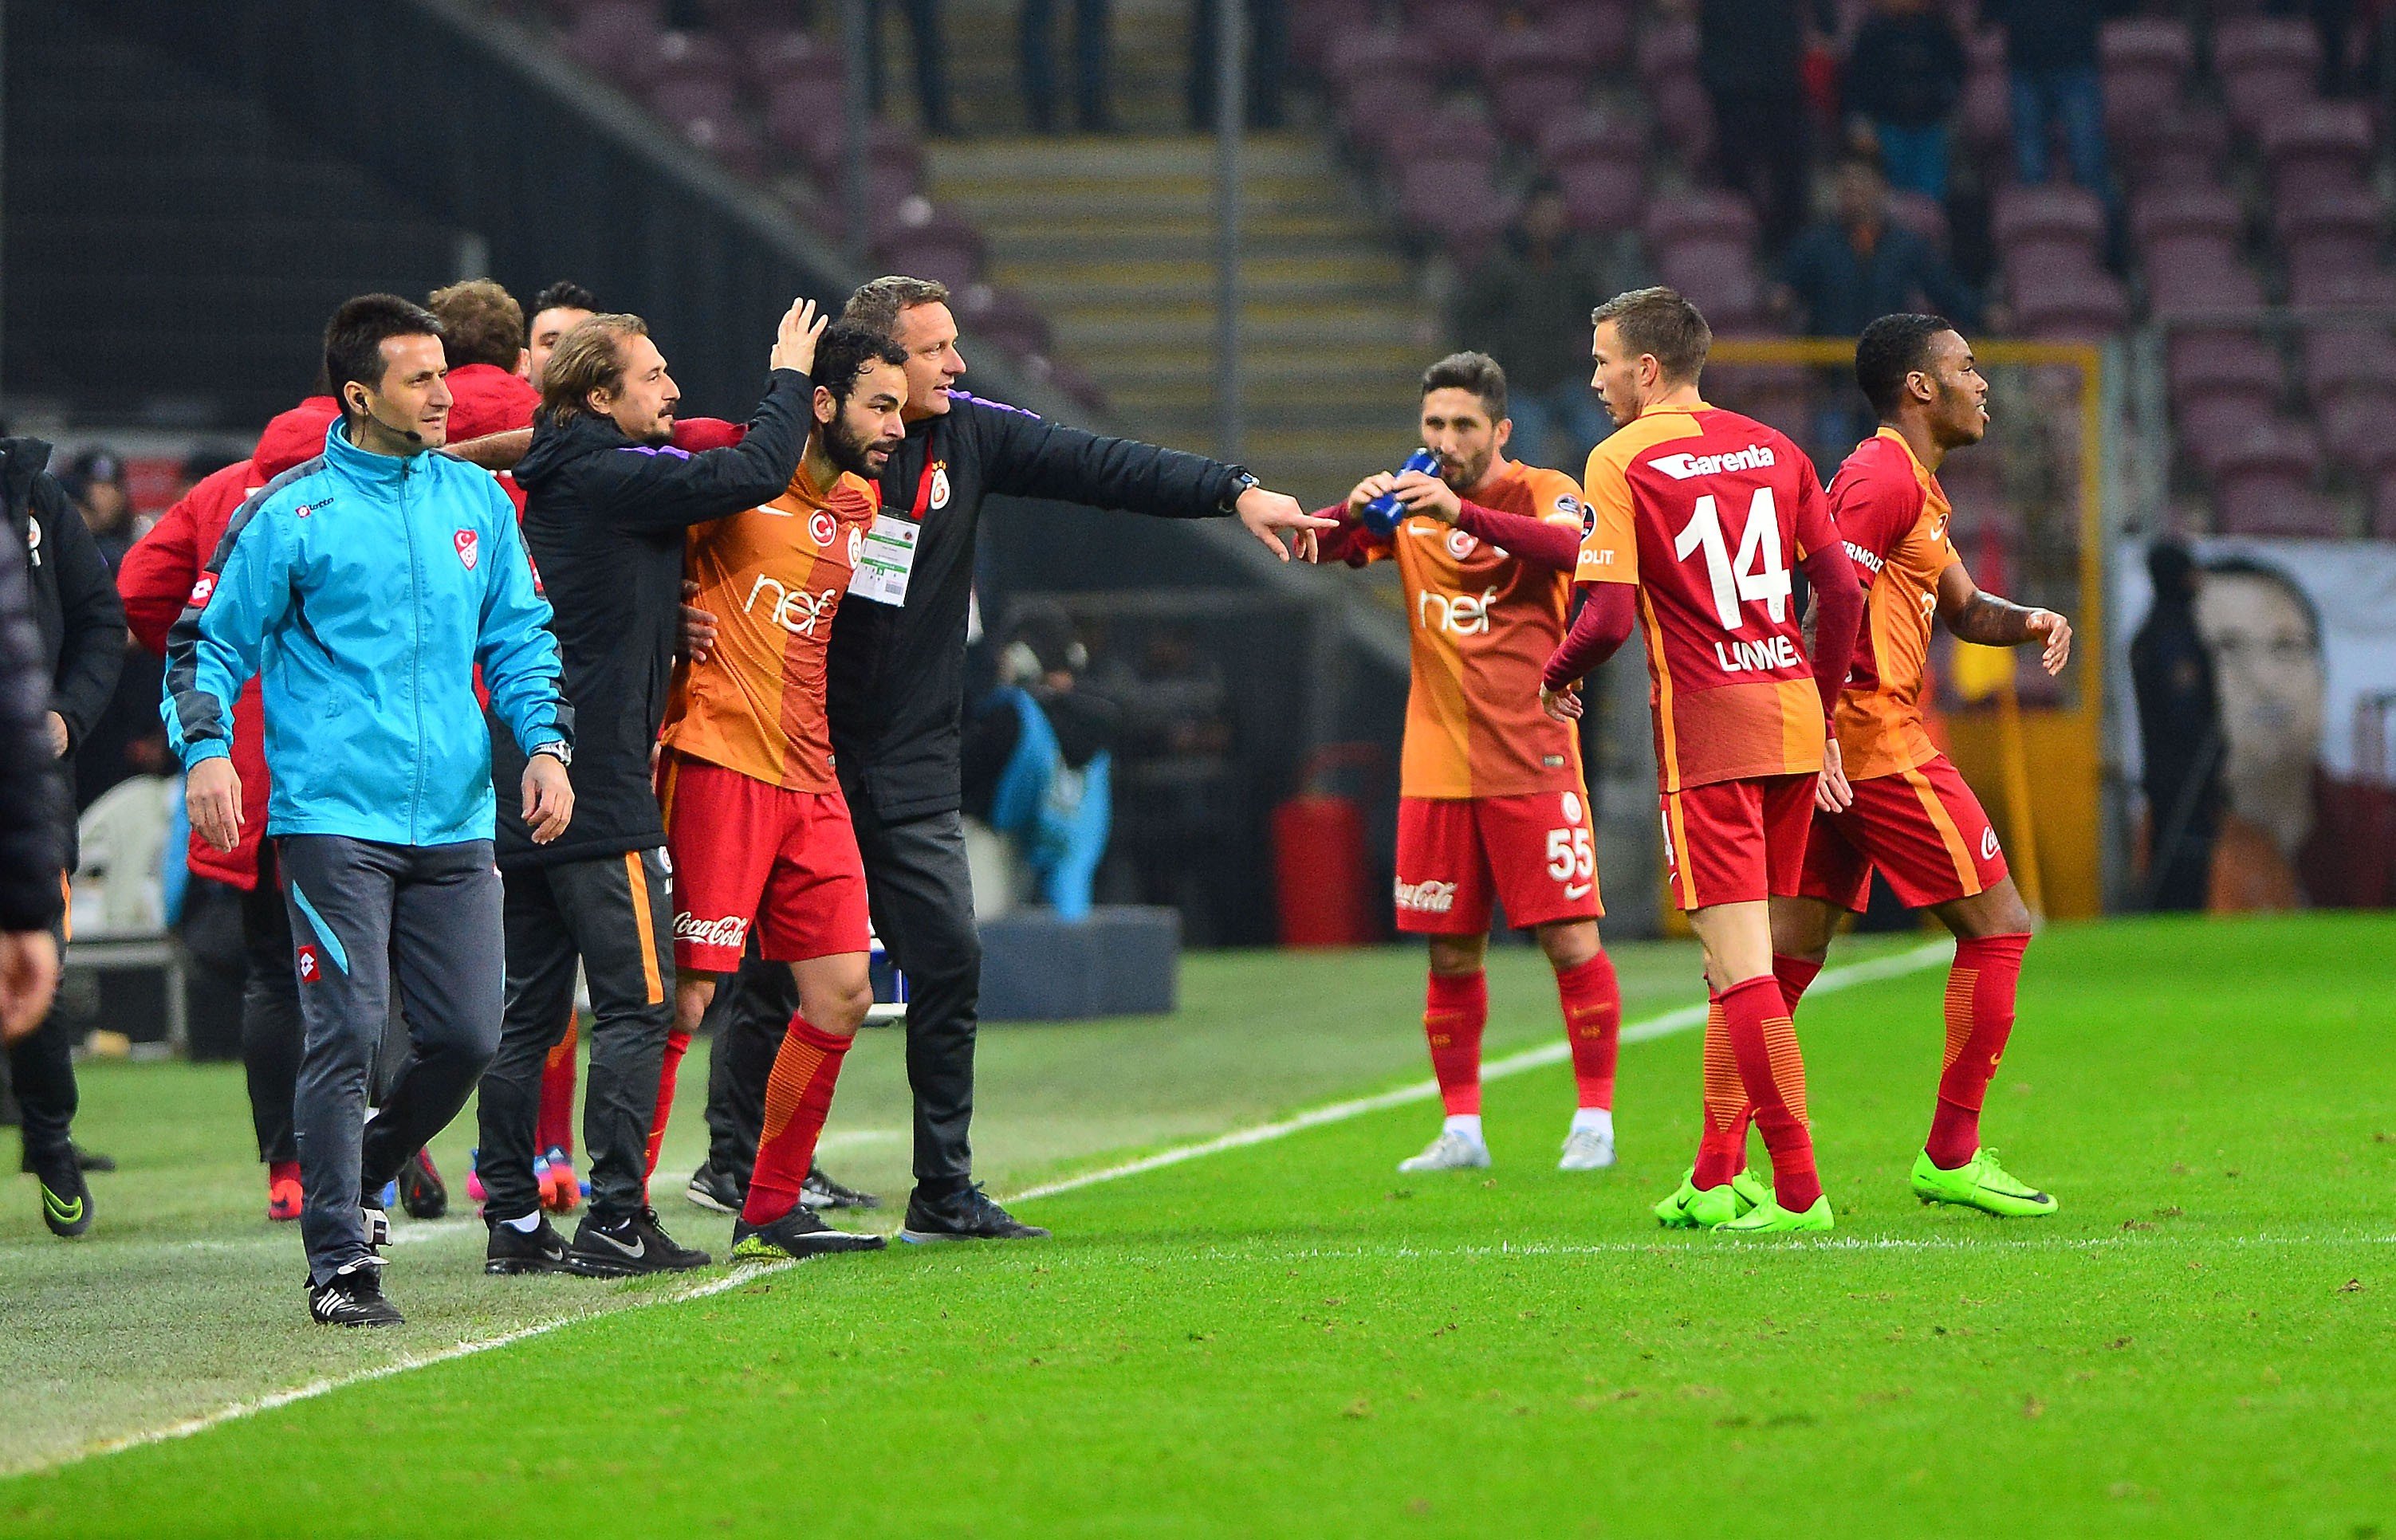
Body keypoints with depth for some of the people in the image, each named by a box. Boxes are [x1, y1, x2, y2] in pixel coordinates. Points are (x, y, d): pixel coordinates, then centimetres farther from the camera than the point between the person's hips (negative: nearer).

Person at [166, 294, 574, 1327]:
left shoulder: (475, 499, 13)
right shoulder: (288, 514, -2)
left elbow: (519, 635, 20)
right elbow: (209, 641, 1)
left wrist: (545, 742, 6)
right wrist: (205, 749, -14)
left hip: (454, 820, 5)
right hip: (334, 821, -5)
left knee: (465, 1036, 1)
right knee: (346, 1035, -10)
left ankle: (359, 1178, 26)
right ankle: (338, 1262, -3)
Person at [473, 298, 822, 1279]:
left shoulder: (556, 485, 15)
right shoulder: (616, 480, -11)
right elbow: (756, 472, -12)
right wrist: (789, 379, 2)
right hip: (599, 792, -9)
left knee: (530, 1010, 10)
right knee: (637, 1004, -5)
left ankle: (512, 1220, 10)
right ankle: (616, 1220, -9)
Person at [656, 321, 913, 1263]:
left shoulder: (860, 506, 15)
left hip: (810, 778, 8)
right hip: (719, 767, -8)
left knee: (843, 993, 5)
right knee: (688, 992, -9)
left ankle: (771, 1210, 15)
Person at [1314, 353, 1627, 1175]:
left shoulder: (1543, 492, -3)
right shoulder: (1408, 502, 9)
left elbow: (1573, 548, -24)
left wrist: (1463, 513, -35)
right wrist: (1355, 512, -21)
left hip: (1533, 759, -3)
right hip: (1436, 765, 4)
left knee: (1572, 942, -6)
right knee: (1451, 954, 6)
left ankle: (1594, 1122, 2)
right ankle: (1460, 1129, 13)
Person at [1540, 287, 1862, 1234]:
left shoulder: (1623, 462, -6)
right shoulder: (1773, 450, 11)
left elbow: (1608, 617, -14)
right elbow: (1842, 593, 10)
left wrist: (1555, 675, 6)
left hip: (1706, 731, -6)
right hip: (1793, 724, 6)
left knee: (1742, 966, -7)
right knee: (1744, 960, 15)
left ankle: (1798, 1191, -12)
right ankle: (1714, 1180, 22)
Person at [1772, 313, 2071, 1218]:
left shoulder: (1912, 486, 22)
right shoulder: (1889, 479, -12)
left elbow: (1961, 607, 28)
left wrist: (2027, 624, 7)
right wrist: (1820, 735, -26)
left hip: (1834, 749, 10)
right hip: (1876, 738, -10)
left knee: (1789, 954, 7)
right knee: (1997, 926, -2)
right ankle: (1951, 1157, 1)